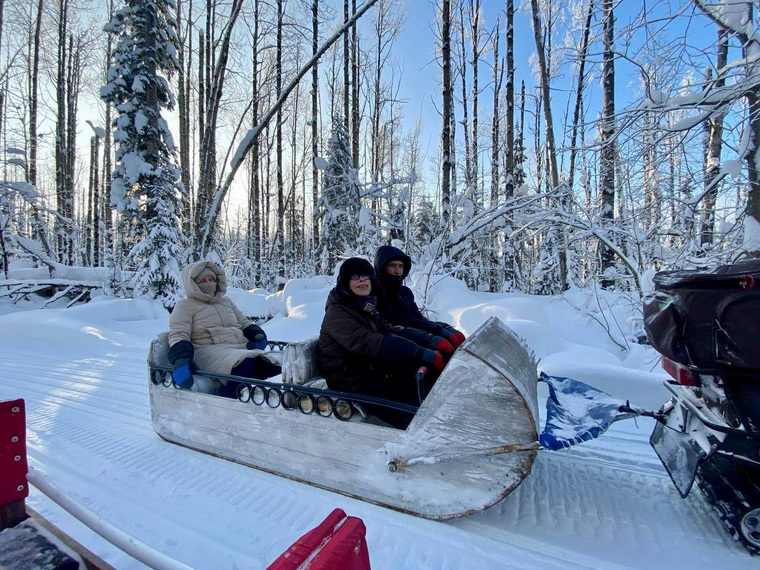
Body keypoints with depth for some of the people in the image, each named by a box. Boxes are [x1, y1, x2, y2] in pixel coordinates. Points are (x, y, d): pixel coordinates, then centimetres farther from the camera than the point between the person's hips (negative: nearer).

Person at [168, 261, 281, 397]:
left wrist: (258, 336, 4)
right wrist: (180, 361, -23)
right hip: (211, 351, -5)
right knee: (245, 365, -39)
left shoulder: (226, 301, 27)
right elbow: (178, 336, -2)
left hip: (242, 348, 6)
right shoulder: (185, 306, 10)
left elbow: (245, 323, 27)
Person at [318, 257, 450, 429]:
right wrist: (423, 354, -37)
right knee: (414, 418, -19)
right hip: (353, 384, -8)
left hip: (374, 373, 8)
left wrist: (431, 340, -16)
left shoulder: (366, 307, 10)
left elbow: (390, 331, -2)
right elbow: (369, 343, -31)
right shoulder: (337, 312, -16)